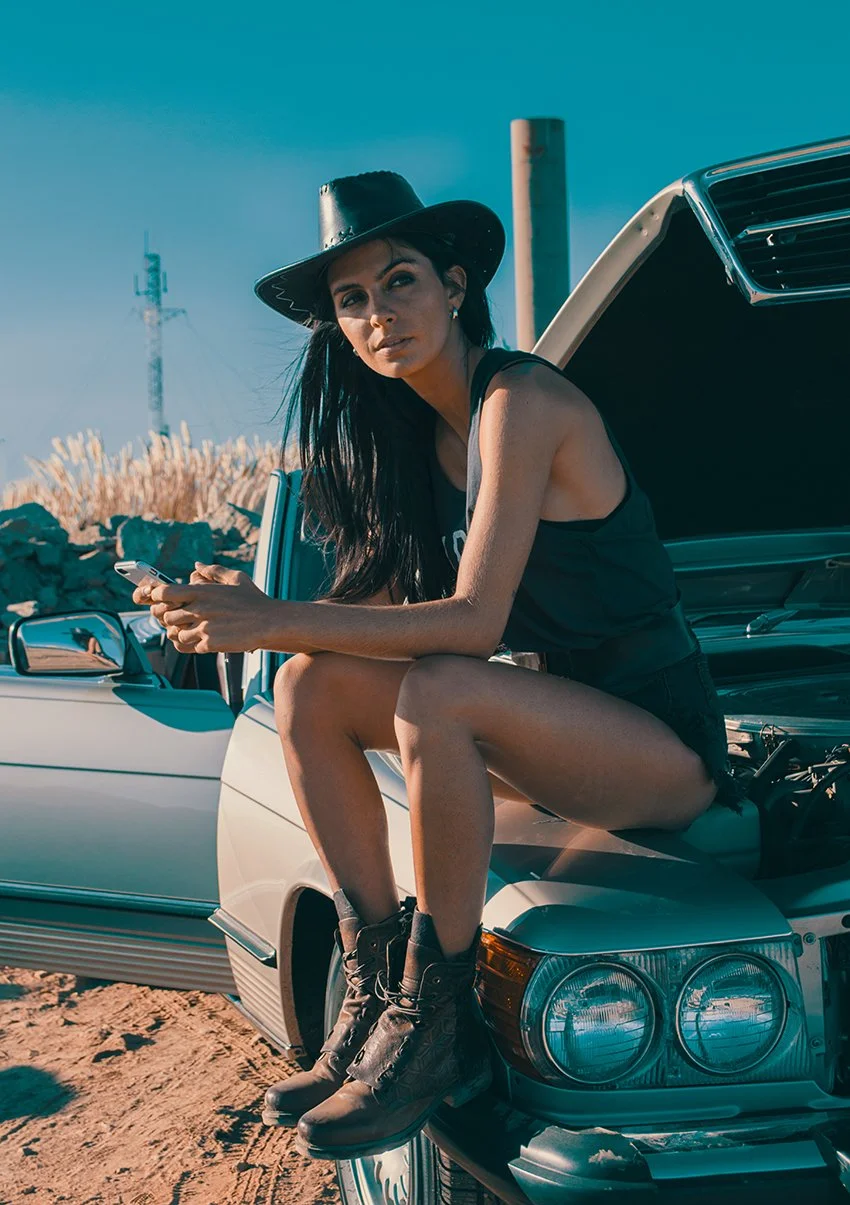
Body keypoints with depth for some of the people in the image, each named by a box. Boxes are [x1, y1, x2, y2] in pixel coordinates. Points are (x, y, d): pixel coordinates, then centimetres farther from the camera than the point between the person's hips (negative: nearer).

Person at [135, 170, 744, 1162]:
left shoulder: (520, 400, -17)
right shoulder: (426, 430, 9)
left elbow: (474, 621, -24)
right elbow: (388, 609, 5)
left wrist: (278, 622, -25)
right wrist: (251, 617, -11)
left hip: (664, 747, -8)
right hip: (555, 731, 8)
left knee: (436, 695, -34)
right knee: (312, 686, -8)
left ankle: (435, 1025, -19)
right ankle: (375, 993, -8)